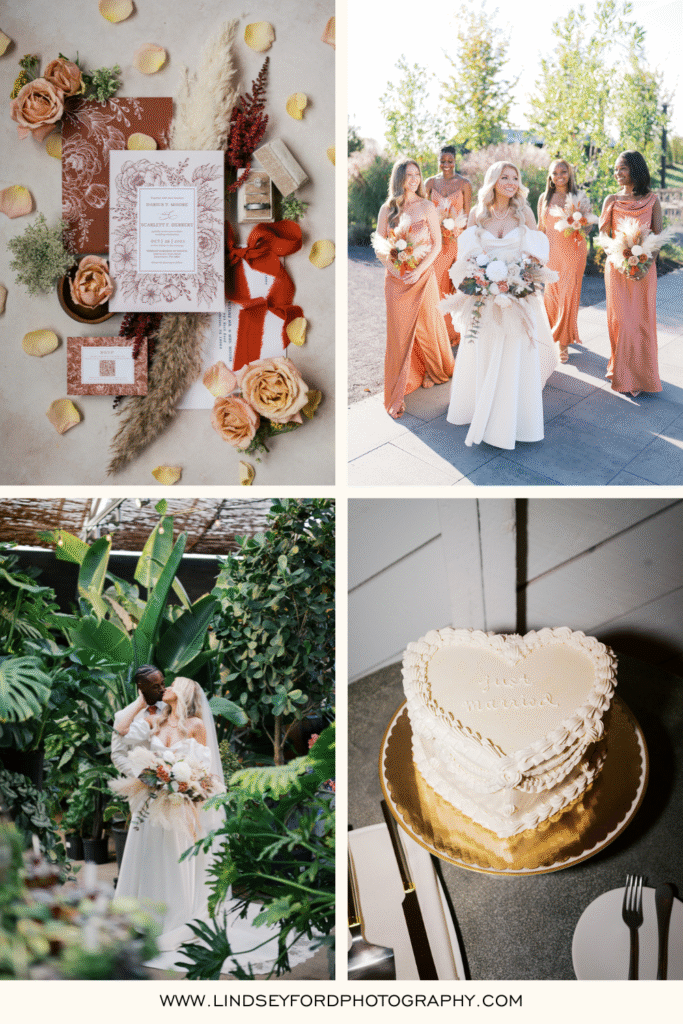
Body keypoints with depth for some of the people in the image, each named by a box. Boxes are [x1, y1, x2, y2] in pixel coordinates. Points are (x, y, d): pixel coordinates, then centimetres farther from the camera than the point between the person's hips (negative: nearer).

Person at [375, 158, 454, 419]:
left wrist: (419, 270, -13)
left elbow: (437, 244, -2)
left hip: (422, 276, -1)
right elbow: (378, 244, 7)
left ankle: (434, 371, 37)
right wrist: (390, 263, -11)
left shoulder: (427, 207, -1)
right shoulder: (387, 209, 4)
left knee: (426, 325, 9)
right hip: (396, 279, 1)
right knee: (398, 331, 0)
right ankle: (397, 394, 4)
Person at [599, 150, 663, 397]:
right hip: (617, 267, 0)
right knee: (621, 319, 0)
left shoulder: (651, 200, 5)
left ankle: (642, 375, 12)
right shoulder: (612, 200, 6)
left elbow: (657, 235, 3)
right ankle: (622, 374, 11)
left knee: (643, 319, 1)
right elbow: (604, 236, 2)